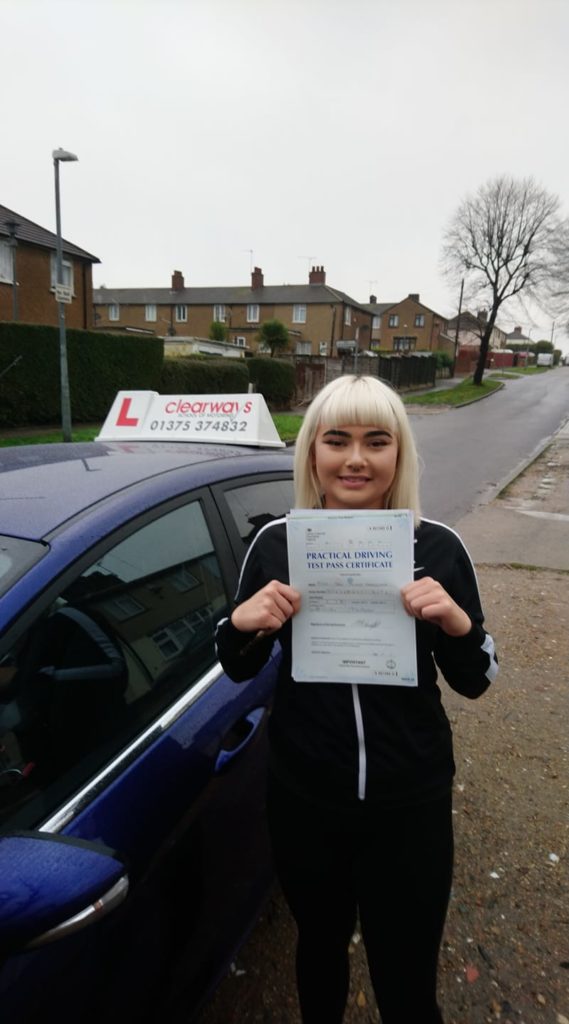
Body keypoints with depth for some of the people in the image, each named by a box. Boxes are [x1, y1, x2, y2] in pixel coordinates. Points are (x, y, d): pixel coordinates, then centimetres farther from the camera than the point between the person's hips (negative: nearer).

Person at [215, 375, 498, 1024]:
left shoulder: (436, 547, -11)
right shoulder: (276, 543, -9)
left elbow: (474, 682, -3)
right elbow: (238, 670, 2)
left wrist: (457, 622, -23)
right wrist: (241, 624, -20)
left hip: (409, 801, -1)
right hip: (304, 798, 2)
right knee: (320, 943, 26)